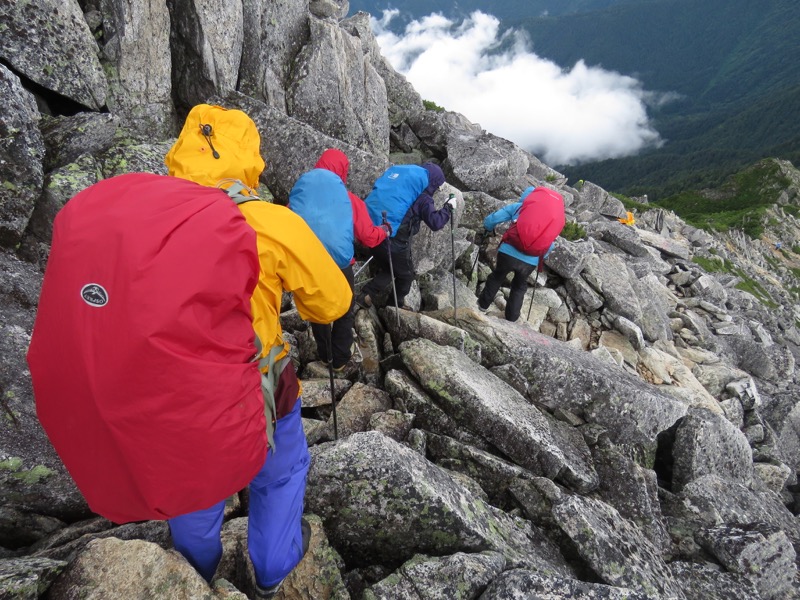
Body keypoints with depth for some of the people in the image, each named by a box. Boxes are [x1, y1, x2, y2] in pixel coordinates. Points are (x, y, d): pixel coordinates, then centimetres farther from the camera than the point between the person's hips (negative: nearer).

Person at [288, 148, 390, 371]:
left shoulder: (299, 193, 0)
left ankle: (324, 355, 40)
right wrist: (384, 230, 20)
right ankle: (340, 360, 32)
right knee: (344, 315, 20)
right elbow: (369, 238, -1)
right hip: (339, 267, -2)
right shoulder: (350, 199, -5)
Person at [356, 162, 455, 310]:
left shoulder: (396, 171, 17)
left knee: (386, 269, 26)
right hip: (392, 237, -7)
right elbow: (435, 222, -9)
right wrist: (449, 207, 6)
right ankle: (398, 305, 33)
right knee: (405, 274, 19)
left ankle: (365, 296, 12)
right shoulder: (422, 196, -5)